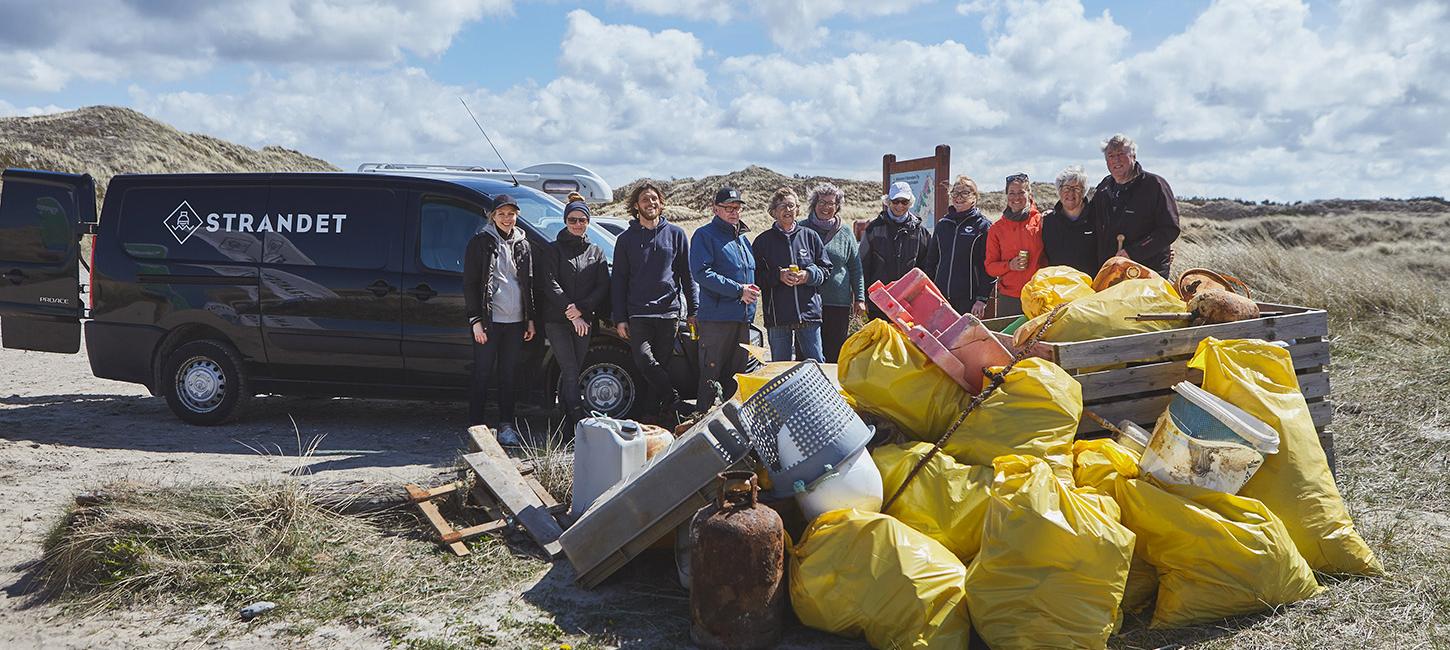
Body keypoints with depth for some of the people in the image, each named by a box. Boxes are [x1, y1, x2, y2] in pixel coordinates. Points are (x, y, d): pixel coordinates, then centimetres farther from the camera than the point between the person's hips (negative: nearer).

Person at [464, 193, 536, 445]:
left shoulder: (523, 245, 13)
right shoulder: (480, 243, 0)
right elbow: (470, 284, -3)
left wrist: (530, 319, 11)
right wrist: (476, 320, -10)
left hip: (515, 321, 4)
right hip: (488, 320, -4)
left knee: (510, 375, 8)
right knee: (483, 375, -1)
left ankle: (506, 425, 15)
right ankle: (476, 426, 6)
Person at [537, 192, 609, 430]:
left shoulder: (596, 252, 14)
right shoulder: (553, 250, 5)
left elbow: (603, 287, 5)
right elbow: (550, 284, -6)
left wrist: (581, 308, -10)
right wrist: (570, 312, -15)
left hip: (585, 320, 3)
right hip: (556, 320, -3)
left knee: (571, 372, 7)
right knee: (571, 371, -13)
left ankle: (567, 423, 12)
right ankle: (579, 422, -21)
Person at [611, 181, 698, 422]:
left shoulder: (676, 234, 9)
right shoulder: (626, 239, 8)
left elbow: (687, 275, 11)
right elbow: (618, 281, 8)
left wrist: (693, 310, 5)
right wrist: (620, 318, 1)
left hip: (669, 312, 1)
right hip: (638, 314, 0)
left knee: (661, 364, 2)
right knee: (644, 361, -17)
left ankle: (654, 411, 11)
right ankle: (672, 400, -5)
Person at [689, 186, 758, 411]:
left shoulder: (743, 238, 20)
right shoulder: (706, 235, -4)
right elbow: (701, 273, -15)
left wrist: (752, 290, 8)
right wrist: (738, 290, -18)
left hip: (743, 316, 8)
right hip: (716, 316, -7)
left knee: (736, 374, 12)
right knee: (711, 374, -6)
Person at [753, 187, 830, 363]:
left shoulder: (810, 236, 10)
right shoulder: (763, 241, 5)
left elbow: (825, 269, 11)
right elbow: (756, 276, 1)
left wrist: (809, 275, -8)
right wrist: (778, 275, -13)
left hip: (809, 312, 1)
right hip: (777, 315, 0)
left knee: (816, 363, 2)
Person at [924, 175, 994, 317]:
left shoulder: (983, 226, -2)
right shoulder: (942, 224, 13)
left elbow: (989, 267, -6)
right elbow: (931, 260, 18)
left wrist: (982, 299, -12)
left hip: (969, 300, -4)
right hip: (941, 298, 4)